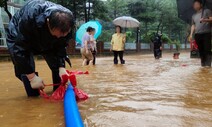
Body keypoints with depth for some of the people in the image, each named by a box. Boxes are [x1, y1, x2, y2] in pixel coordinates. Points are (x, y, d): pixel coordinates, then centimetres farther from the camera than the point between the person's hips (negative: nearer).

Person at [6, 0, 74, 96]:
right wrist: (32, 76, -38)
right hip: (19, 38, -3)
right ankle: (34, 97, -2)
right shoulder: (30, 18, -44)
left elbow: (61, 47, -18)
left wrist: (62, 67, -30)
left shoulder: (66, 22, -31)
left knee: (57, 65, -4)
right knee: (23, 69, -20)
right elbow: (20, 49, -38)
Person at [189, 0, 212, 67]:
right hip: (197, 34, 5)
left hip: (206, 33, -5)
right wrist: (191, 34, 13)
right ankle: (203, 64, 5)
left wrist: (205, 20, -21)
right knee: (201, 50, 2)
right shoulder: (194, 16, 23)